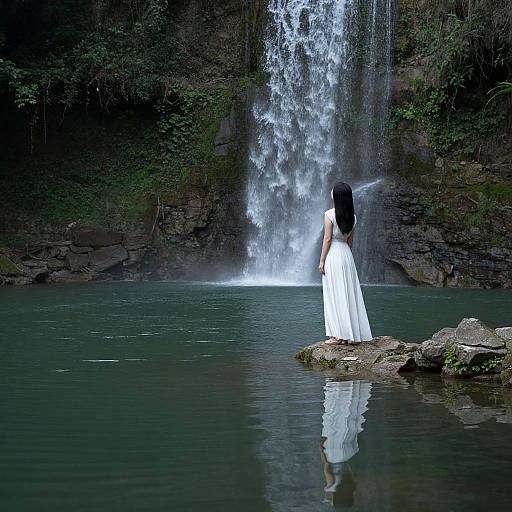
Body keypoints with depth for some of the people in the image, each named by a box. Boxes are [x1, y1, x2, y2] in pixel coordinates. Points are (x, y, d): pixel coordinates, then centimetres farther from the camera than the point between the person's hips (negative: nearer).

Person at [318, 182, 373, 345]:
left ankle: (339, 335, -3)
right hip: (347, 254, 7)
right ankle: (348, 334, 13)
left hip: (333, 254, -7)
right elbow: (350, 239, 12)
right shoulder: (352, 216, 7)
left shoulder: (330, 214, -12)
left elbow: (327, 239, -13)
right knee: (348, 293, 9)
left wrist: (321, 261, -8)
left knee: (335, 295, -3)